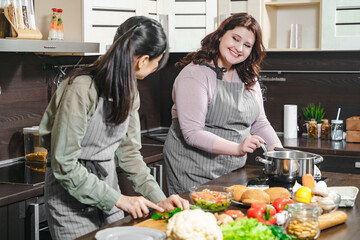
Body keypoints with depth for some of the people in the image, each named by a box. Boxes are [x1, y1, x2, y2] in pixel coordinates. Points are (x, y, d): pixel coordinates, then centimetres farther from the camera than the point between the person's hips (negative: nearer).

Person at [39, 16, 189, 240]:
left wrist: (158, 198, -7)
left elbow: (129, 152, 3)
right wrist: (118, 199, -22)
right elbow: (64, 165, -24)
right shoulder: (81, 89, -25)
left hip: (107, 180, 7)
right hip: (72, 190, -7)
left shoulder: (129, 90, 1)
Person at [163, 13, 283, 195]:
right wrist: (237, 148, -30)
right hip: (194, 171, -6)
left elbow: (260, 123, 14)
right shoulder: (195, 74, -14)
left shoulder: (248, 77, 10)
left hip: (233, 171, 7)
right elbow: (193, 134, -21)